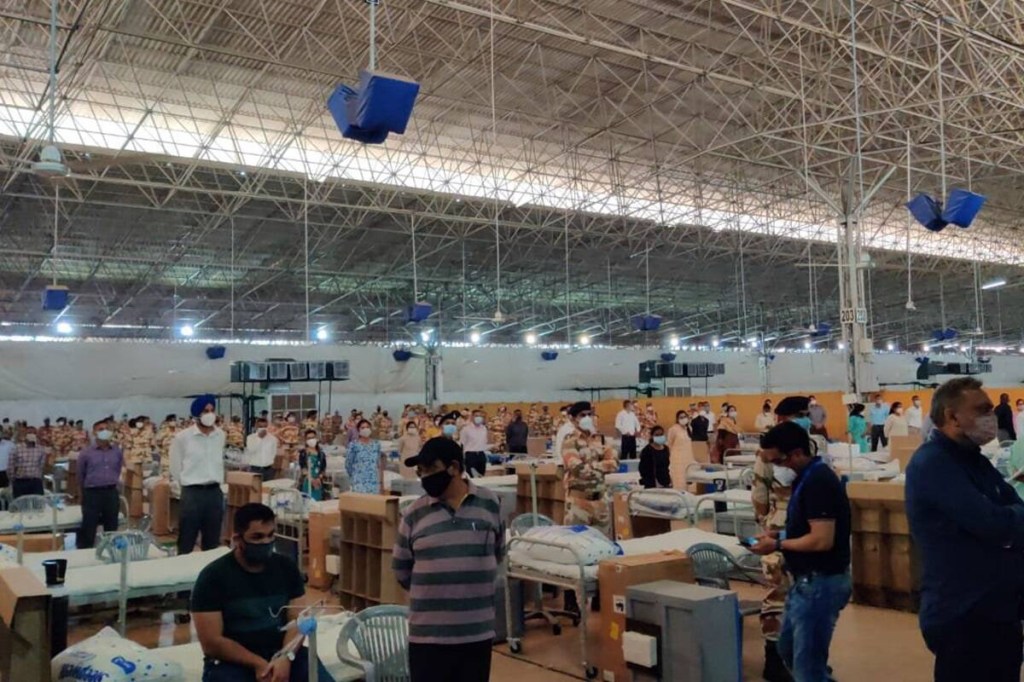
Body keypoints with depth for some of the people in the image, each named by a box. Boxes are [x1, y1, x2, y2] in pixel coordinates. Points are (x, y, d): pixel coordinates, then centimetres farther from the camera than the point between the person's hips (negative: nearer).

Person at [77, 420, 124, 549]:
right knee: (88, 529, -1)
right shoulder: (86, 453, -2)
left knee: (111, 528, 10)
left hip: (111, 493, 3)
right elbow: (81, 475, 10)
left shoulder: (118, 452, 6)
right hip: (92, 493, -3)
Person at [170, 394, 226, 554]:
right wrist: (188, 482, 5)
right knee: (186, 542, 3)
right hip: (192, 493, -4)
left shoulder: (221, 435, 6)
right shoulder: (183, 437, -8)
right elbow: (175, 468, 1)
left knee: (212, 542, 12)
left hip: (215, 492, 4)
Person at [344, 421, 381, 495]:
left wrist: (381, 483, 12)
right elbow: (348, 463, 3)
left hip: (375, 483, 4)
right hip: (359, 483, -4)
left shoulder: (376, 444, 9)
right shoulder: (354, 445, -4)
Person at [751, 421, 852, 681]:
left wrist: (777, 545, -15)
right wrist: (780, 535, 5)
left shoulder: (818, 481, -22)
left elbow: (822, 540, -27)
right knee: (787, 649, 21)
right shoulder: (808, 477, 10)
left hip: (821, 583, -10)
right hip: (808, 581, 10)